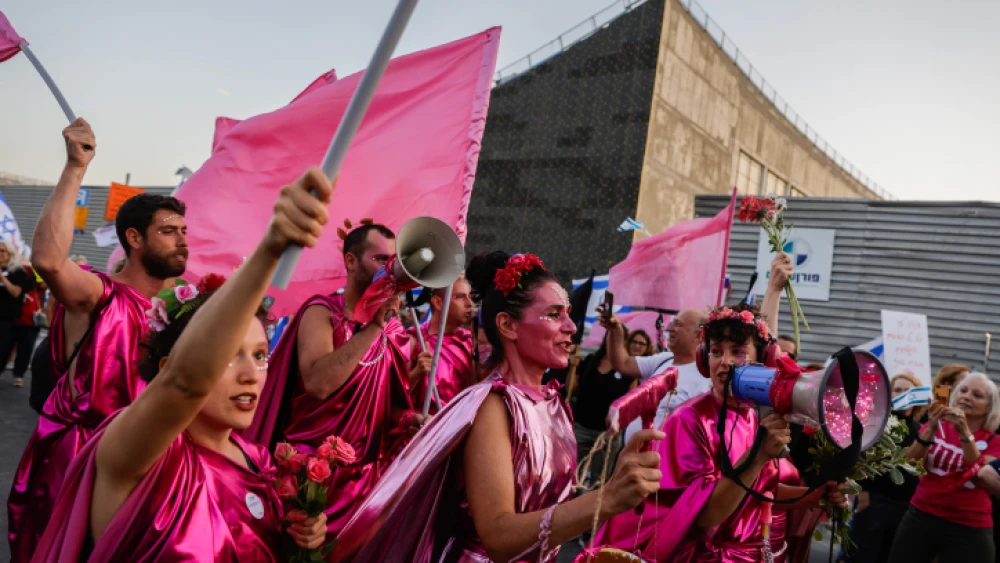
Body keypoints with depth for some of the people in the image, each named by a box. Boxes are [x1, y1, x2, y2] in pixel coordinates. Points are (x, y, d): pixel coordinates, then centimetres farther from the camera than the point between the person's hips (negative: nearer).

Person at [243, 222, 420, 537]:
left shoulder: (392, 328, 6)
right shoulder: (322, 312, -11)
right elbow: (317, 383, -30)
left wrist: (406, 419, -8)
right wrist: (374, 326, -27)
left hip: (367, 469, 6)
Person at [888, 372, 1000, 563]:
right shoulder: (937, 426, 4)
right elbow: (910, 463, -9)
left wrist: (965, 433, -26)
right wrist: (931, 429, -22)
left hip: (969, 528, -1)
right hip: (921, 516, 1)